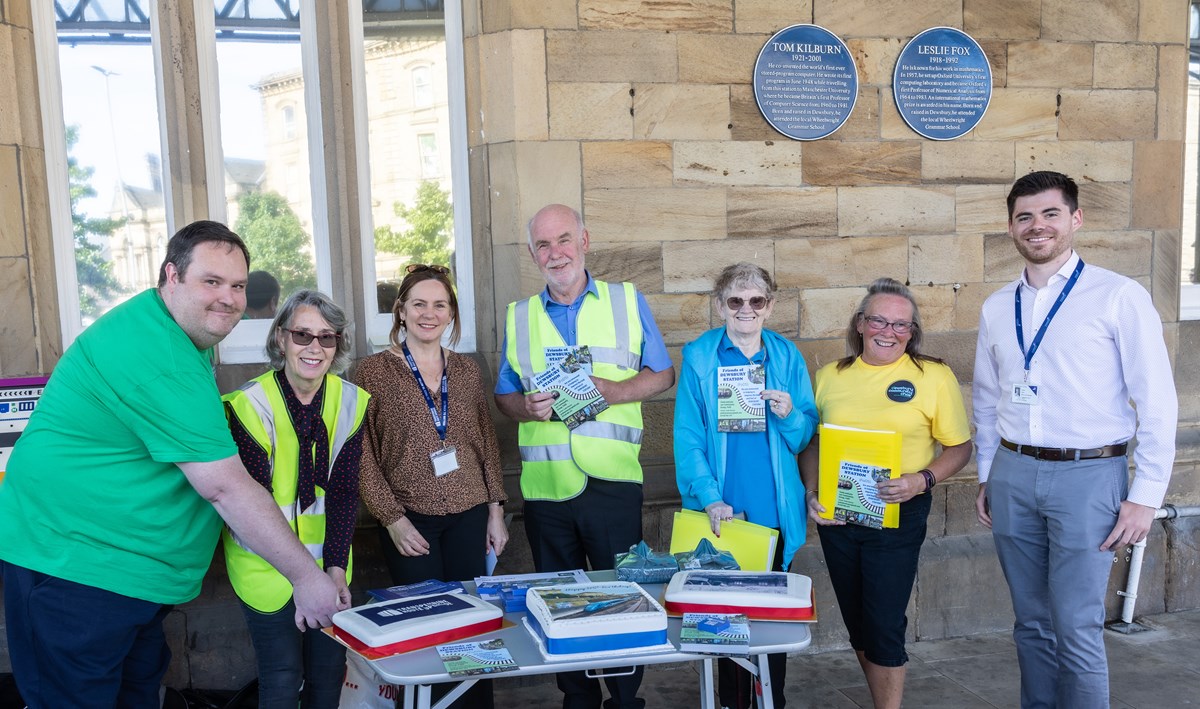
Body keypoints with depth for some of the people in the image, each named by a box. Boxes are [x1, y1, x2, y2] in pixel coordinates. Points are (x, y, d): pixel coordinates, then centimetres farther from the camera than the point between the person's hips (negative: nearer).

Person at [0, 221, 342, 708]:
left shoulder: (180, 335, 7)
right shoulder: (162, 361, -26)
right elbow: (227, 488, -27)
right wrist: (307, 578, -20)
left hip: (133, 571, 10)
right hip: (74, 571, -10)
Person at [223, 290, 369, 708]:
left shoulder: (350, 401, -5)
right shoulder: (252, 403, -17)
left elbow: (344, 490, -7)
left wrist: (335, 567, -16)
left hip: (328, 558, 4)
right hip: (266, 563, -4)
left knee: (330, 670, 11)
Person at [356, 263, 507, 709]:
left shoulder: (466, 370, 8)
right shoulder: (373, 371, -3)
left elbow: (488, 444, 12)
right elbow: (362, 456, -5)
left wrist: (496, 510, 7)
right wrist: (392, 518, -10)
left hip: (469, 517, 3)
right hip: (410, 520, -3)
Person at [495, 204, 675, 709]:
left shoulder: (627, 301, 4)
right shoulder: (518, 317, 11)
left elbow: (662, 374, 4)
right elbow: (504, 395, 14)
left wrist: (611, 391, -14)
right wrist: (527, 407, -10)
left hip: (612, 481, -2)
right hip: (545, 484, 3)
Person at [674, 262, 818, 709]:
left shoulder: (787, 356, 5)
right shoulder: (698, 357, -2)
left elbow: (807, 436, 8)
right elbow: (687, 437, -7)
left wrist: (789, 415, -14)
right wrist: (711, 499, -17)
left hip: (774, 509, 2)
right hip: (722, 512, -2)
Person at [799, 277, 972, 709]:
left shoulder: (934, 376, -4)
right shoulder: (830, 376, 5)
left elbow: (959, 448, -2)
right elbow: (811, 442, 10)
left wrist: (922, 480, -18)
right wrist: (812, 492, -5)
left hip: (898, 515, -4)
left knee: (884, 624, -2)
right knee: (857, 624, 16)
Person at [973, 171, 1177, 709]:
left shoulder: (1119, 297, -6)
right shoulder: (996, 307, 9)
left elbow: (1157, 403, -7)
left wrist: (1145, 497, -9)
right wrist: (986, 476, 16)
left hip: (1088, 476, -4)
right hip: (1013, 475, 5)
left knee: (1077, 627, -1)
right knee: (1032, 621, 14)